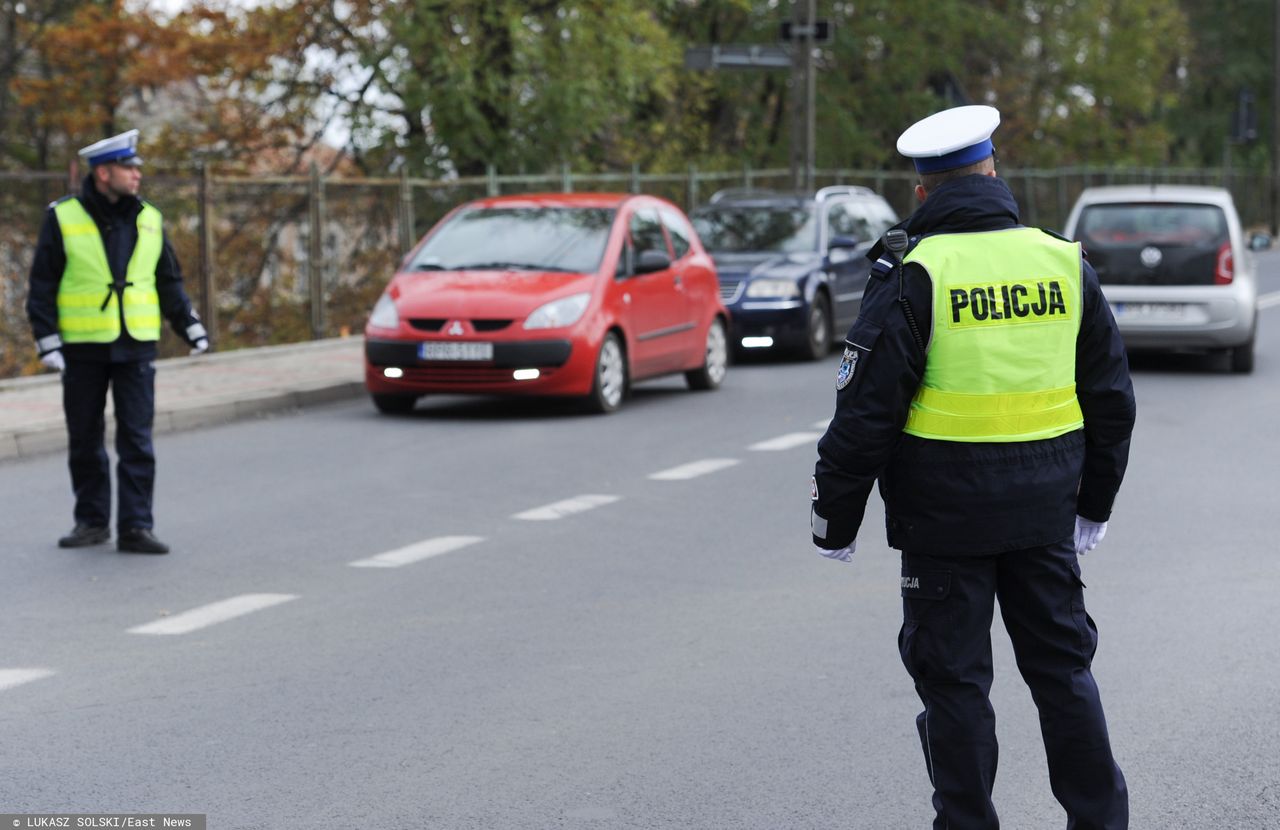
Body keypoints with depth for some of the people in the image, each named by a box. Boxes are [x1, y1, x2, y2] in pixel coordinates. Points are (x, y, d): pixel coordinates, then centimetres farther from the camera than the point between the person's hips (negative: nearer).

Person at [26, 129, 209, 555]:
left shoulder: (148, 220, 8)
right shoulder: (63, 218, -2)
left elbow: (168, 281, 16)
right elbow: (42, 284, -1)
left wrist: (190, 325, 6)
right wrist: (47, 338, -8)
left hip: (136, 347, 2)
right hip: (83, 348, -2)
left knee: (137, 440, -3)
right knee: (85, 440, 7)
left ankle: (135, 527, -2)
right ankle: (92, 522, 19)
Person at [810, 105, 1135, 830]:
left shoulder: (914, 274, -11)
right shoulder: (1065, 263, 3)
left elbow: (867, 410, -12)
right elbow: (1111, 397, 12)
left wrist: (836, 517, -2)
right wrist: (1094, 501, 23)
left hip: (945, 516, -4)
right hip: (1043, 511, 4)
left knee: (954, 679, 5)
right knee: (1063, 664, 15)